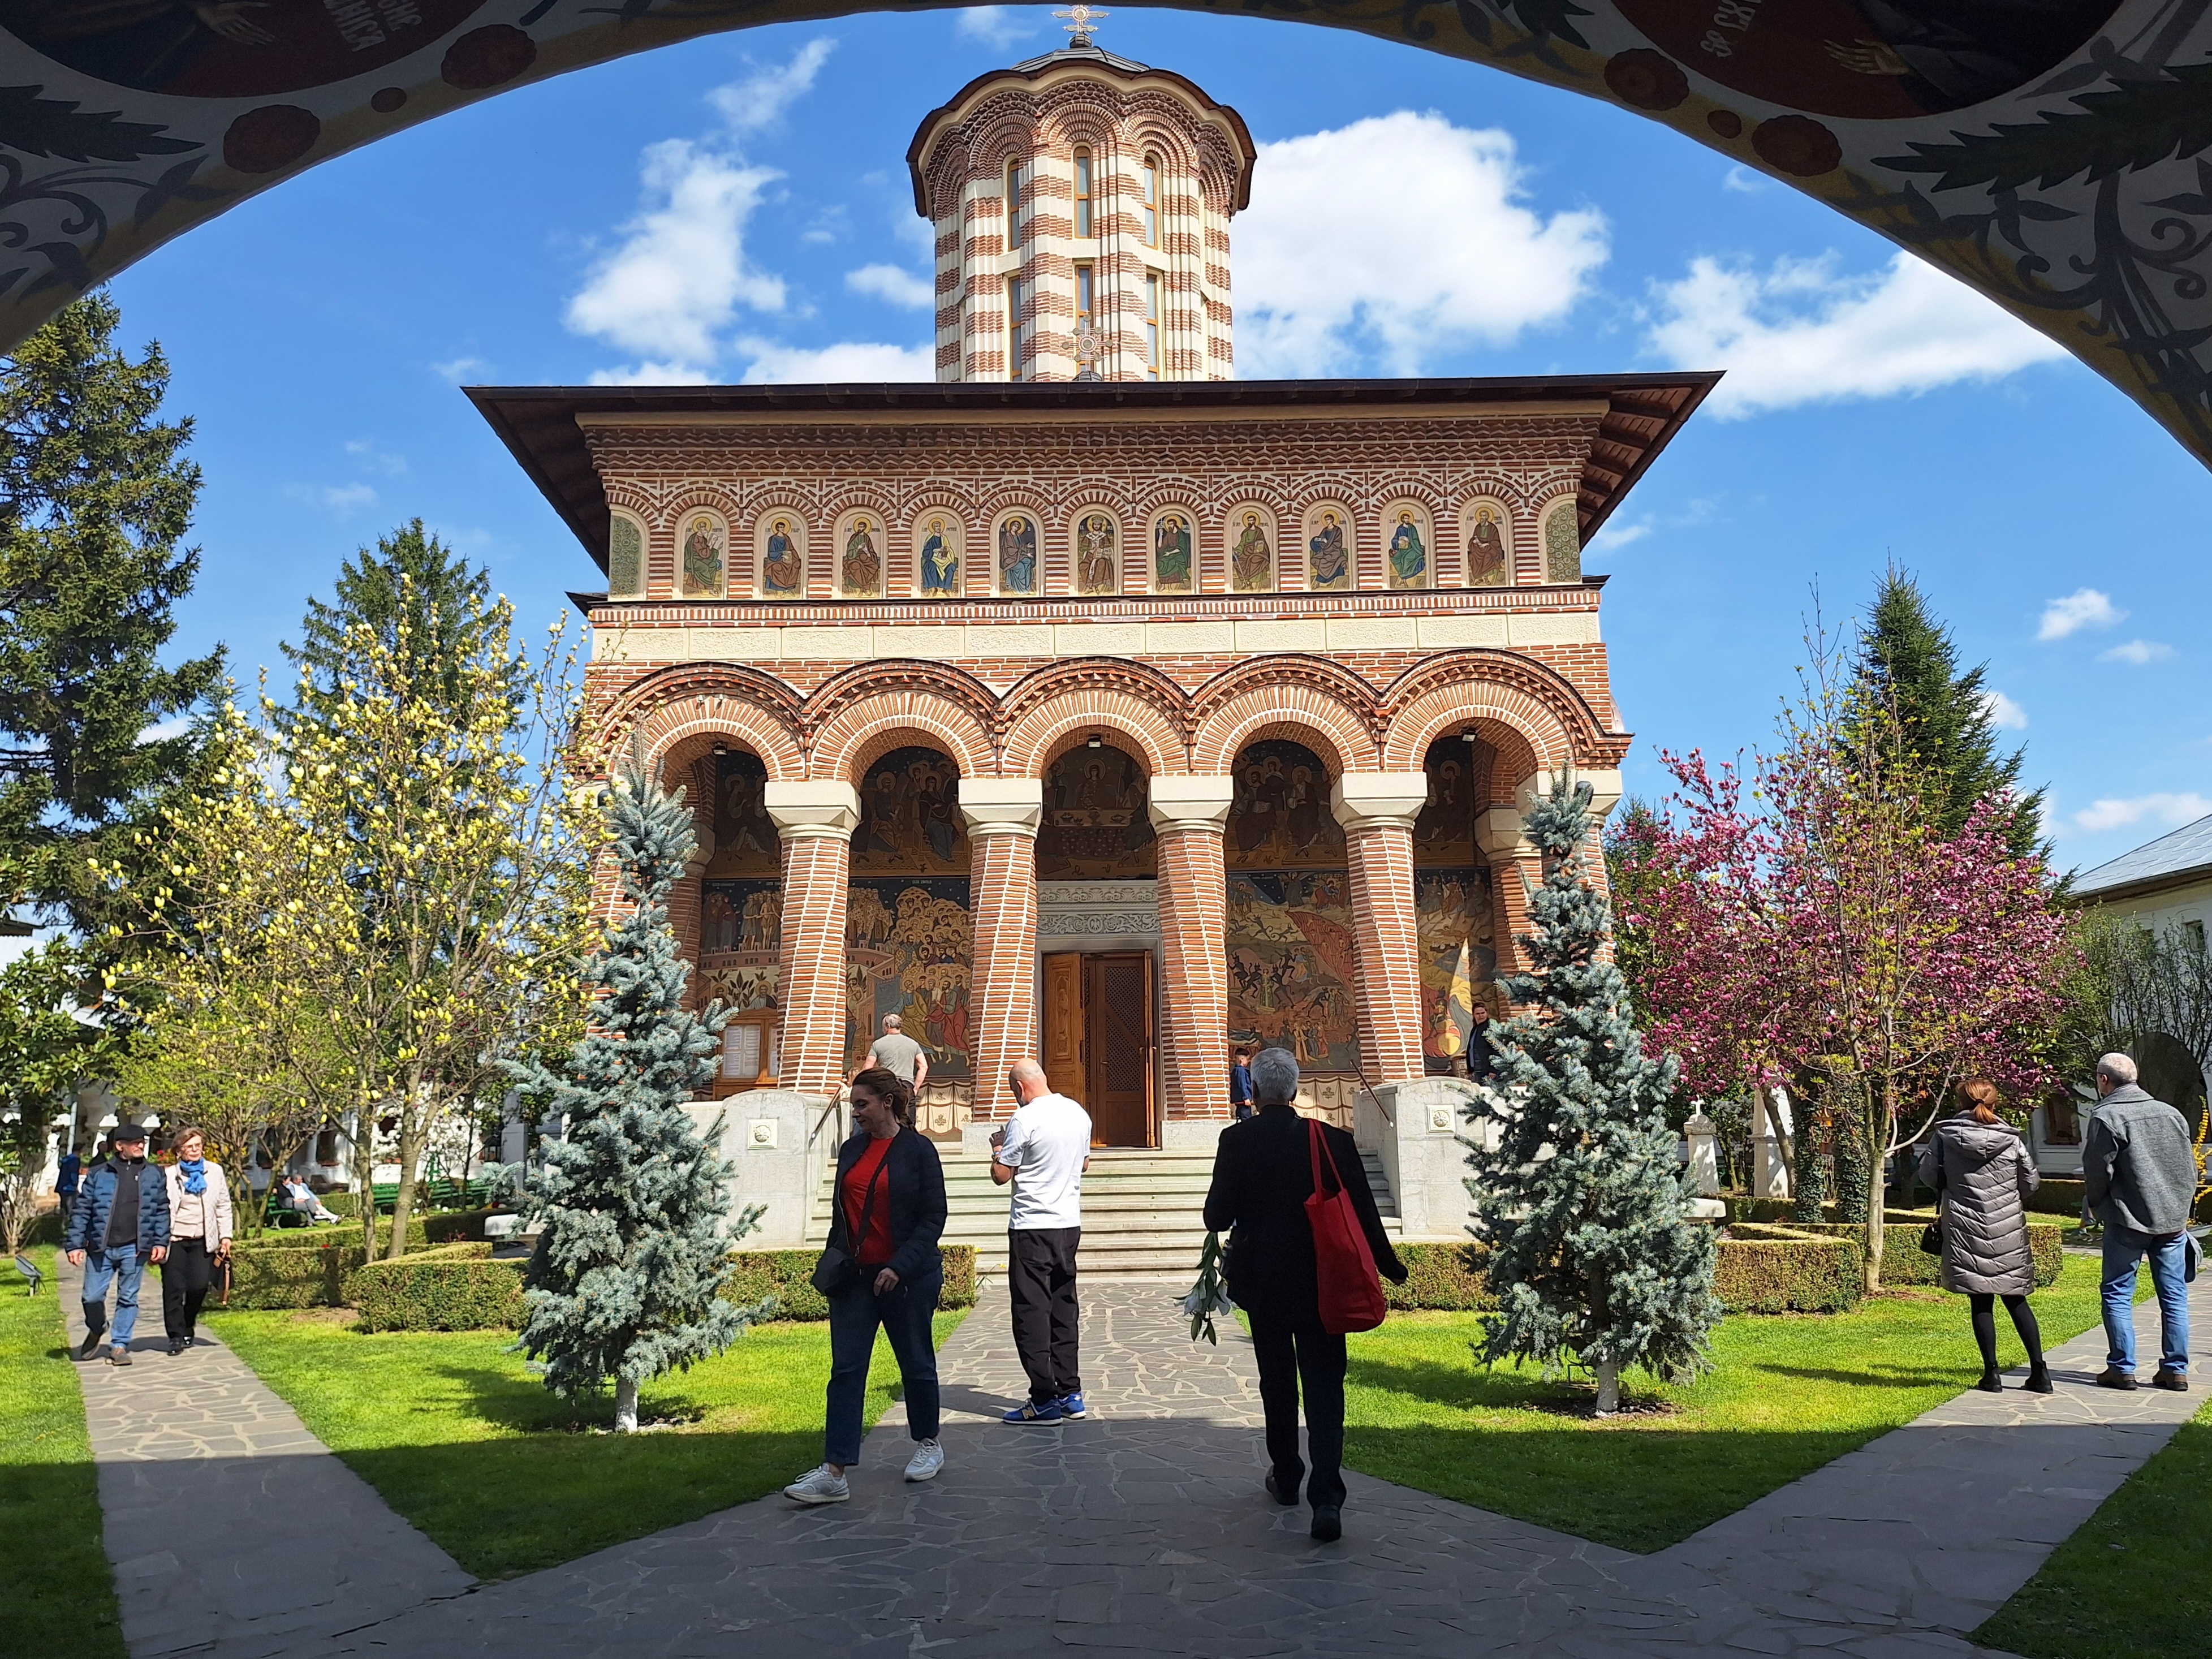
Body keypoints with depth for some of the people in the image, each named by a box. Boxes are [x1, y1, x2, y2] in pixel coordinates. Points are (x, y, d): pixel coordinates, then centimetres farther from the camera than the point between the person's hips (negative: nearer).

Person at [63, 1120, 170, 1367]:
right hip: (101, 1247, 0)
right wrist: (75, 1244, -2)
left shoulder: (153, 1175, 7)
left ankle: (120, 1346, 15)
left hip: (134, 1249, 0)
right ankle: (96, 1330, 32)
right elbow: (82, 1211, 4)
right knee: (92, 1297, 2)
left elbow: (162, 1211, 8)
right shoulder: (98, 1174, 3)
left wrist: (161, 1242, 0)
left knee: (128, 1298, 4)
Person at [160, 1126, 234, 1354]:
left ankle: (187, 1329, 20)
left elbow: (223, 1206, 12)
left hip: (203, 1241, 1)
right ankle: (176, 1336, 8)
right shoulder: (169, 1175, 2)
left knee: (198, 1287, -3)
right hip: (174, 1240, -1)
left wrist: (225, 1236, 6)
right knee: (174, 1289, -3)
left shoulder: (215, 1172, 9)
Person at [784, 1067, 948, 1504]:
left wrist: (900, 1266, -19)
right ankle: (834, 1472, -3)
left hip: (908, 1276, -4)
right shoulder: (851, 1150, 8)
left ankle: (928, 1444, 33)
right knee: (846, 1370, -2)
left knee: (916, 1362, 11)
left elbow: (934, 1216, -11)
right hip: (855, 1274, 5)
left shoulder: (918, 1149, -9)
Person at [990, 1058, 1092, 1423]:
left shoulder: (1024, 1120, -14)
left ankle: (1044, 1400, -1)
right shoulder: (1079, 1113, 7)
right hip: (1070, 1223, 7)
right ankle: (1070, 1394, 17)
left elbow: (1001, 1175, -9)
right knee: (1064, 1308, 14)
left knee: (1032, 1311, -1)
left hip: (1033, 1227, -7)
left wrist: (999, 1147, 8)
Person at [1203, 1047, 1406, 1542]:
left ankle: (1285, 1478, 33)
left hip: (1264, 1283, 0)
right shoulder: (1333, 1140, -6)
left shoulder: (1237, 1140, -10)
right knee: (1324, 1389, 1)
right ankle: (1326, 1497, -10)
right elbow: (1364, 1213, -3)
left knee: (1277, 1384, 18)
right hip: (1322, 1284, 0)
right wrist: (1390, 1267, 10)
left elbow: (1217, 1217, -10)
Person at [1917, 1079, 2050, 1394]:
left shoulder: (1945, 1135, -4)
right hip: (2008, 1228, 2)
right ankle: (2039, 1371, 12)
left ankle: (1991, 1374, 3)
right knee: (2016, 1300, 12)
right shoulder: (2011, 1138, -1)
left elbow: (1928, 1173, 2)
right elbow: (2031, 1181, 6)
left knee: (1980, 1303, 4)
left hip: (1965, 1227, -1)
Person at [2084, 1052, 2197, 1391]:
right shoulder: (2171, 1114, 8)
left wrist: (2096, 1205, 9)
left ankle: (2122, 1368, 3)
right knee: (2174, 1296, 10)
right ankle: (2176, 1370, 12)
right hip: (2174, 1220, 5)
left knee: (2118, 1293, 3)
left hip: (2128, 1222, -5)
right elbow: (2191, 1169, 13)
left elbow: (2098, 1173, -10)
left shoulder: (2106, 1117, -11)